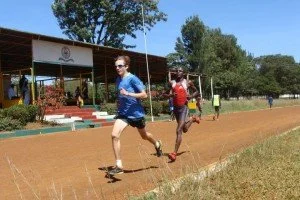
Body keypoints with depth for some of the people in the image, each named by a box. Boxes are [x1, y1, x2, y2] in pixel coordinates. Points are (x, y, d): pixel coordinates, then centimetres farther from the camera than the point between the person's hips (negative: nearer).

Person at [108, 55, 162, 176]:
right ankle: (119, 166, -8)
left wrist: (128, 94, -29)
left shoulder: (133, 79, -16)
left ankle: (157, 144, 53)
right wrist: (119, 101, 6)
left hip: (136, 113, -5)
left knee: (144, 136, 18)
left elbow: (144, 95, -21)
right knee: (114, 135, -16)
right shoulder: (118, 80, 4)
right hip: (123, 113, 5)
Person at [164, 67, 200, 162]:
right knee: (184, 129, 23)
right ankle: (193, 119, 55)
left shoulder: (188, 83, 0)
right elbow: (165, 94, 8)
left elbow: (196, 92, 11)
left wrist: (191, 96, -10)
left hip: (183, 107, -5)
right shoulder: (172, 82, 6)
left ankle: (174, 153, -15)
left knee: (179, 131, -15)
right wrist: (170, 95, -14)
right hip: (175, 108, 5)